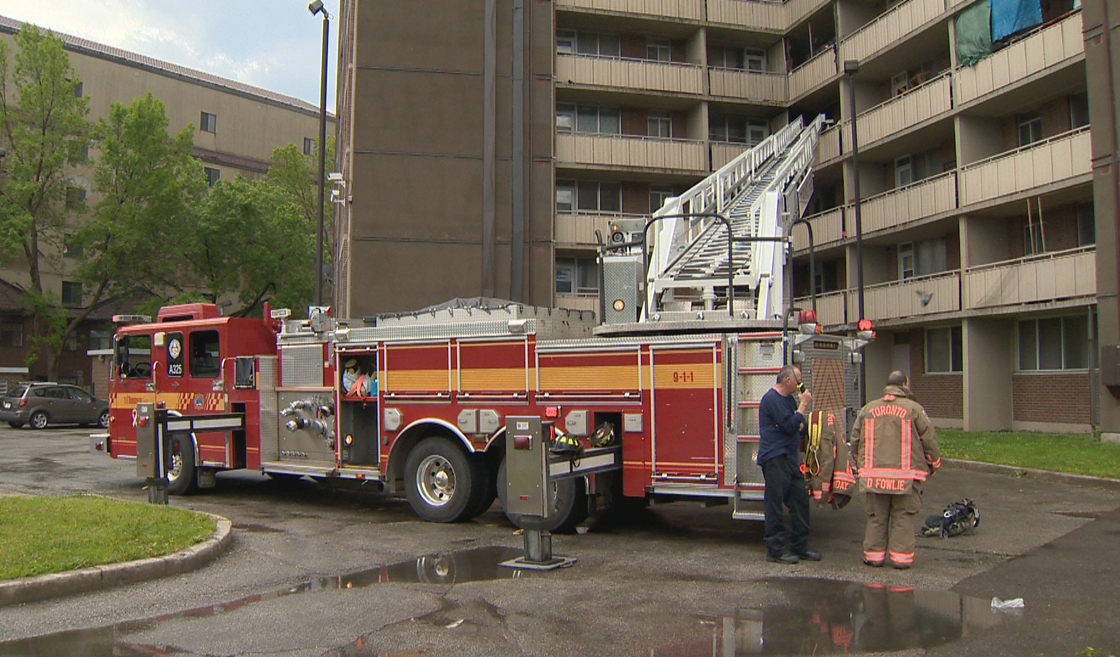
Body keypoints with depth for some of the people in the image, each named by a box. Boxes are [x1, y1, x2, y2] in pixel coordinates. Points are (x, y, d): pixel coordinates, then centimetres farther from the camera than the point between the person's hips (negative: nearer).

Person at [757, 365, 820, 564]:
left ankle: (800, 547, 18)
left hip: (790, 458, 10)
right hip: (774, 459, -10)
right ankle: (775, 551, 1)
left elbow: (798, 426, 21)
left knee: (800, 499, 9)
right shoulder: (772, 399, -13)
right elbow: (790, 426, -19)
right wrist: (803, 405, -10)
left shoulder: (789, 399, 19)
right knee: (775, 504, -5)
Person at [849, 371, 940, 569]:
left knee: (876, 517, 10)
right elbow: (929, 439, -1)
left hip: (873, 474, 3)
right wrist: (933, 465, 14)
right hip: (905, 475, -3)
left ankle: (874, 555, 14)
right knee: (903, 517, 6)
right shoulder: (914, 409, -2)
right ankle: (901, 556, 6)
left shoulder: (867, 409, 10)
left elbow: (855, 441, 14)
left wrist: (859, 466, 27)